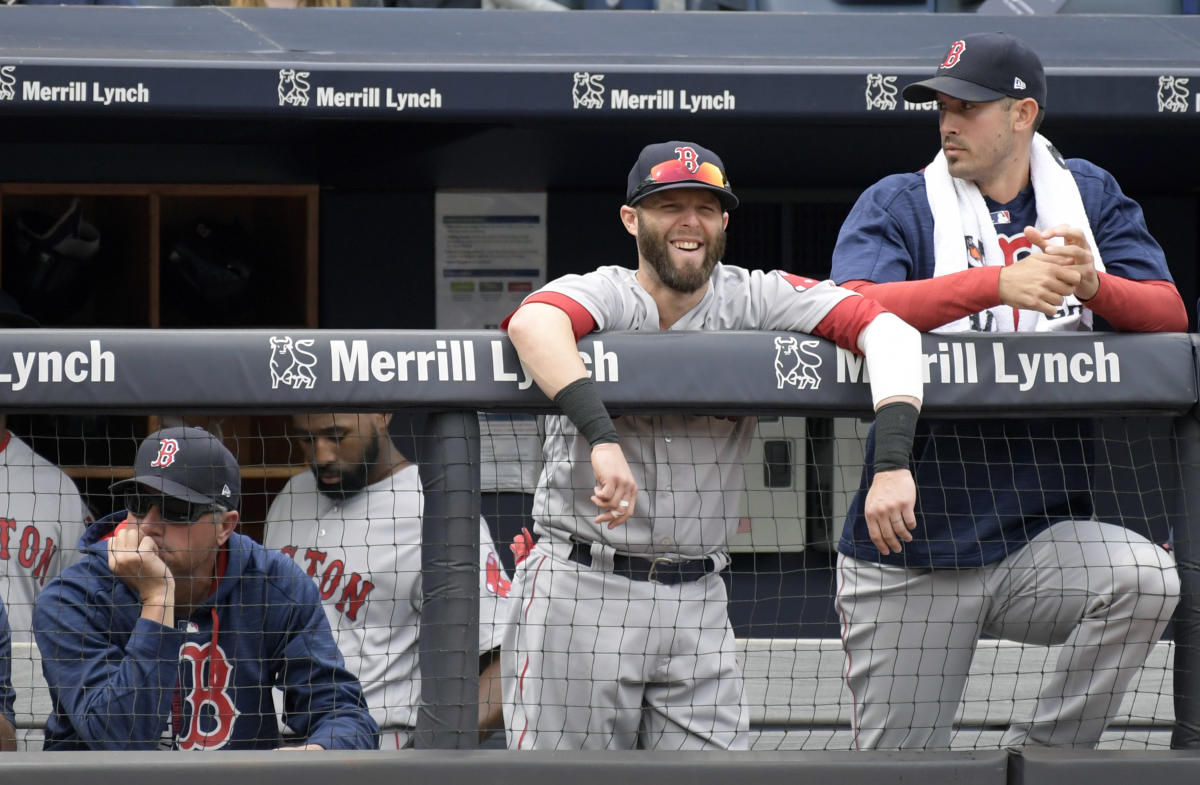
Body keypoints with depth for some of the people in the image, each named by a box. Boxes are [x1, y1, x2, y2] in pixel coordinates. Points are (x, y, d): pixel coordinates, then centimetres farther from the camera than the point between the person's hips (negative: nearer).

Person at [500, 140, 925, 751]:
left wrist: (892, 460, -27)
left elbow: (888, 331, -10)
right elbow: (533, 323, -31)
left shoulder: (753, 300, 1)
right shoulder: (601, 295, -6)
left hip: (697, 602, 3)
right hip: (582, 587, -3)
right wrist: (603, 439, -46)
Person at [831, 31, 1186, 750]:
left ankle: (1036, 761, -14)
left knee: (1146, 577, -29)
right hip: (911, 562, -1)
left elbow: (1170, 314, -3)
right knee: (898, 764, -1)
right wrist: (1000, 283, -32)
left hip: (1046, 538, 1)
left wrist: (1091, 285, -26)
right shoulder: (896, 205, 0)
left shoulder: (1092, 198, 8)